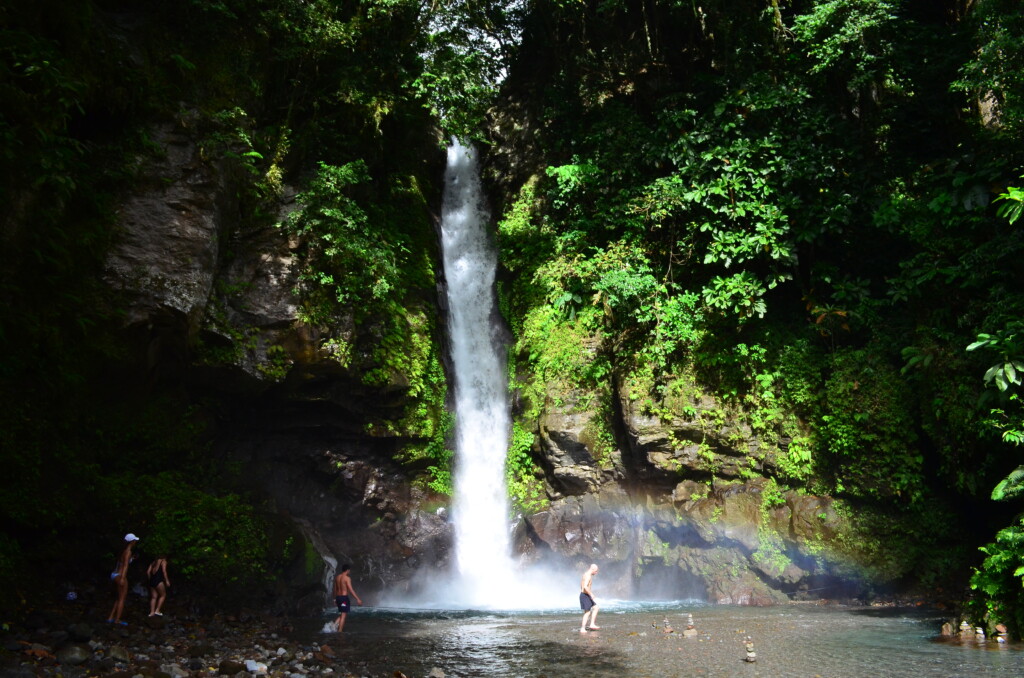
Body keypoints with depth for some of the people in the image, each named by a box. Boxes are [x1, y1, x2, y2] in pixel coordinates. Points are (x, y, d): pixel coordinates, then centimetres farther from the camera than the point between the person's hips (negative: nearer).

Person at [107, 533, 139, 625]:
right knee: (121, 599, -1)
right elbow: (125, 565, -23)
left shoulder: (123, 550, 12)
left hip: (114, 575, 9)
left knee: (117, 598, 16)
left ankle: (110, 617, 18)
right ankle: (117, 620, 0)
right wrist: (122, 578, -31)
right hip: (119, 576, -9)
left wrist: (131, 558, 27)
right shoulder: (128, 551, -13)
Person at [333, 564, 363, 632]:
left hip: (338, 597, 8)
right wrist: (357, 599, -17)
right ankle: (339, 631, 1)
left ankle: (334, 624, 1)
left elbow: (335, 589, 14)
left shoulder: (337, 577, 8)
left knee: (341, 614, 19)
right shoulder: (347, 578, -14)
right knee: (343, 615, 0)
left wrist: (335, 599, 23)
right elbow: (351, 590, -18)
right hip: (344, 597, -7)